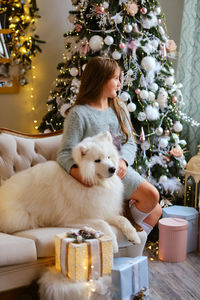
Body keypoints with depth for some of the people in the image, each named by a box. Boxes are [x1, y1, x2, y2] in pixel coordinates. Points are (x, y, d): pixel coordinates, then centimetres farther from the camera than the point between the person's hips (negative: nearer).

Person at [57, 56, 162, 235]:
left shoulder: (120, 108, 12)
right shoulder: (79, 113, -10)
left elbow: (130, 142, 9)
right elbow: (66, 153, -13)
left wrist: (123, 161, -14)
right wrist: (76, 171, -35)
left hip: (121, 169, 7)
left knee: (155, 211, 3)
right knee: (151, 195, -19)